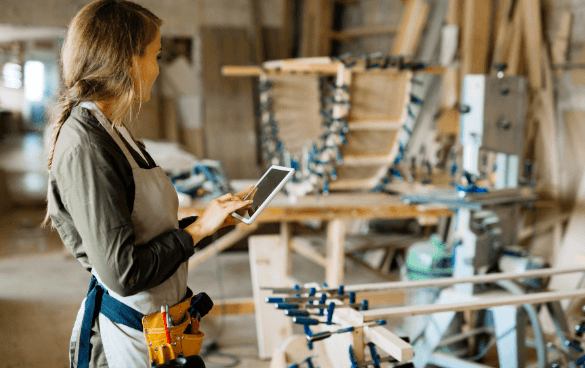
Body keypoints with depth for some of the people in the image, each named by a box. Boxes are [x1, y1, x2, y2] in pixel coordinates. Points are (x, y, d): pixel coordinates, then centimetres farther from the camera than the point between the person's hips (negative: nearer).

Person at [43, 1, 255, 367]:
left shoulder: (111, 132, 6)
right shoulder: (85, 148, -23)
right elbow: (122, 273, -25)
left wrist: (212, 216, 8)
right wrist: (198, 229, -16)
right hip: (128, 334, -9)